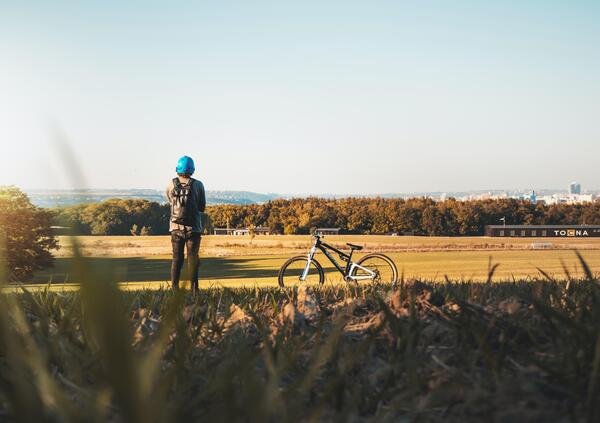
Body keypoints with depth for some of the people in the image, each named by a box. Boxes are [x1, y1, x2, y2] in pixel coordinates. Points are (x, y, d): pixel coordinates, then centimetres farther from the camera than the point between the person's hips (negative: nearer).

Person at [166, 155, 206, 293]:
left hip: (176, 227, 2)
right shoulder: (198, 185, -3)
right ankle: (194, 289, -1)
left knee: (177, 258, 8)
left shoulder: (171, 184, 0)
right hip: (193, 228, -1)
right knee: (193, 258, 3)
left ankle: (174, 288, 4)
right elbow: (202, 207, 5)